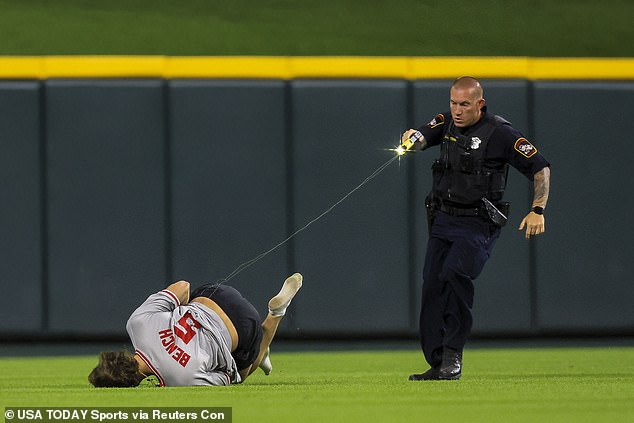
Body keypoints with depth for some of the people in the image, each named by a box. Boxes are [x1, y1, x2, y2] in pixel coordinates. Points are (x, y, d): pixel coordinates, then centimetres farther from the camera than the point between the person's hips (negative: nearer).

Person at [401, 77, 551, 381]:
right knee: (432, 284, -1)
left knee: (455, 274, -27)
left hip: (478, 224, -6)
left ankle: (452, 358, -20)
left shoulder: (500, 133, -10)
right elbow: (421, 140, -4)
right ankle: (438, 365, 4)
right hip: (443, 218, 6)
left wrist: (538, 210, -16)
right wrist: (412, 139, -29)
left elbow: (541, 168, -8)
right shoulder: (447, 122, 7)